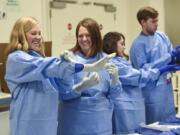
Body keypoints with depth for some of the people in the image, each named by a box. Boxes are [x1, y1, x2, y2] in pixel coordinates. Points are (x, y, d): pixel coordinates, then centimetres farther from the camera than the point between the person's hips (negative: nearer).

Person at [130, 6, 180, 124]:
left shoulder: (162, 36, 5)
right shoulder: (138, 44, -13)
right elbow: (142, 69, -18)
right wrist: (169, 57, -18)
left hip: (167, 86, 6)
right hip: (152, 89, -6)